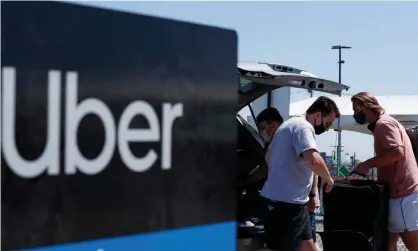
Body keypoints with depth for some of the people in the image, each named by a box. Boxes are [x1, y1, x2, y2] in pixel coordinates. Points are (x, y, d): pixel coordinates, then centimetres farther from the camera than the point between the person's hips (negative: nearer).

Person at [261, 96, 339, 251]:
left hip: (290, 201, 11)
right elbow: (314, 160, -30)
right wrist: (328, 178, -10)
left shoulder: (292, 125, 19)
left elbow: (269, 155, 30)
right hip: (287, 202, -11)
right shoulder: (303, 127, -14)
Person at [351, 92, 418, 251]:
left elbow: (397, 152, -26)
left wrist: (368, 164, -18)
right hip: (401, 190, 10)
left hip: (403, 192, -10)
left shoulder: (384, 123, -11)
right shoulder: (381, 124, 20)